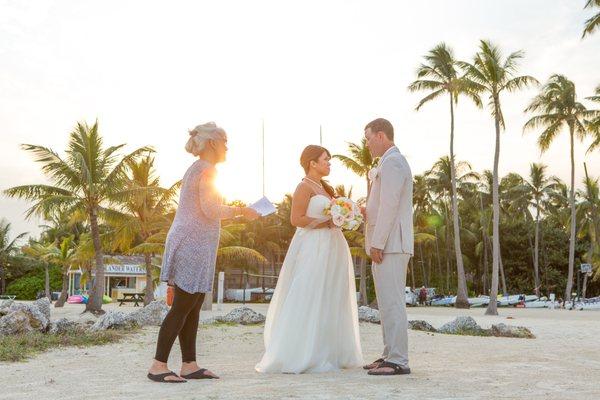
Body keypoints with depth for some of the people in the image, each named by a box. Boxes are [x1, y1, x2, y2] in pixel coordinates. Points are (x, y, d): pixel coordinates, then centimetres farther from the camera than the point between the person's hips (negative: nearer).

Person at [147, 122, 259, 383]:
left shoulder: (195, 169, 19)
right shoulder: (207, 170, -11)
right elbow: (210, 209, -19)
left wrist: (235, 214, 22)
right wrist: (241, 211, -7)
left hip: (190, 242, 10)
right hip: (195, 244, -10)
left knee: (193, 307, 9)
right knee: (182, 307, -8)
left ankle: (189, 365, 12)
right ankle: (158, 366, -6)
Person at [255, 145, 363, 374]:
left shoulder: (323, 188, 21)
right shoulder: (304, 187, -6)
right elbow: (297, 219, -15)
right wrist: (328, 222, -16)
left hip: (330, 247, 10)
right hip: (313, 249, -9)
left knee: (329, 301, 9)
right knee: (309, 302, -9)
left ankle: (327, 354, 13)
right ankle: (303, 357, -5)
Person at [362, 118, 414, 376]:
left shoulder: (392, 162, -11)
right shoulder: (391, 162, 22)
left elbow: (389, 206, -18)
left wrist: (377, 244, -18)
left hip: (389, 244, -11)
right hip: (388, 244, 11)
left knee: (391, 302, -9)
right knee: (388, 302, 12)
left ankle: (398, 361, -5)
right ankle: (391, 355, 18)